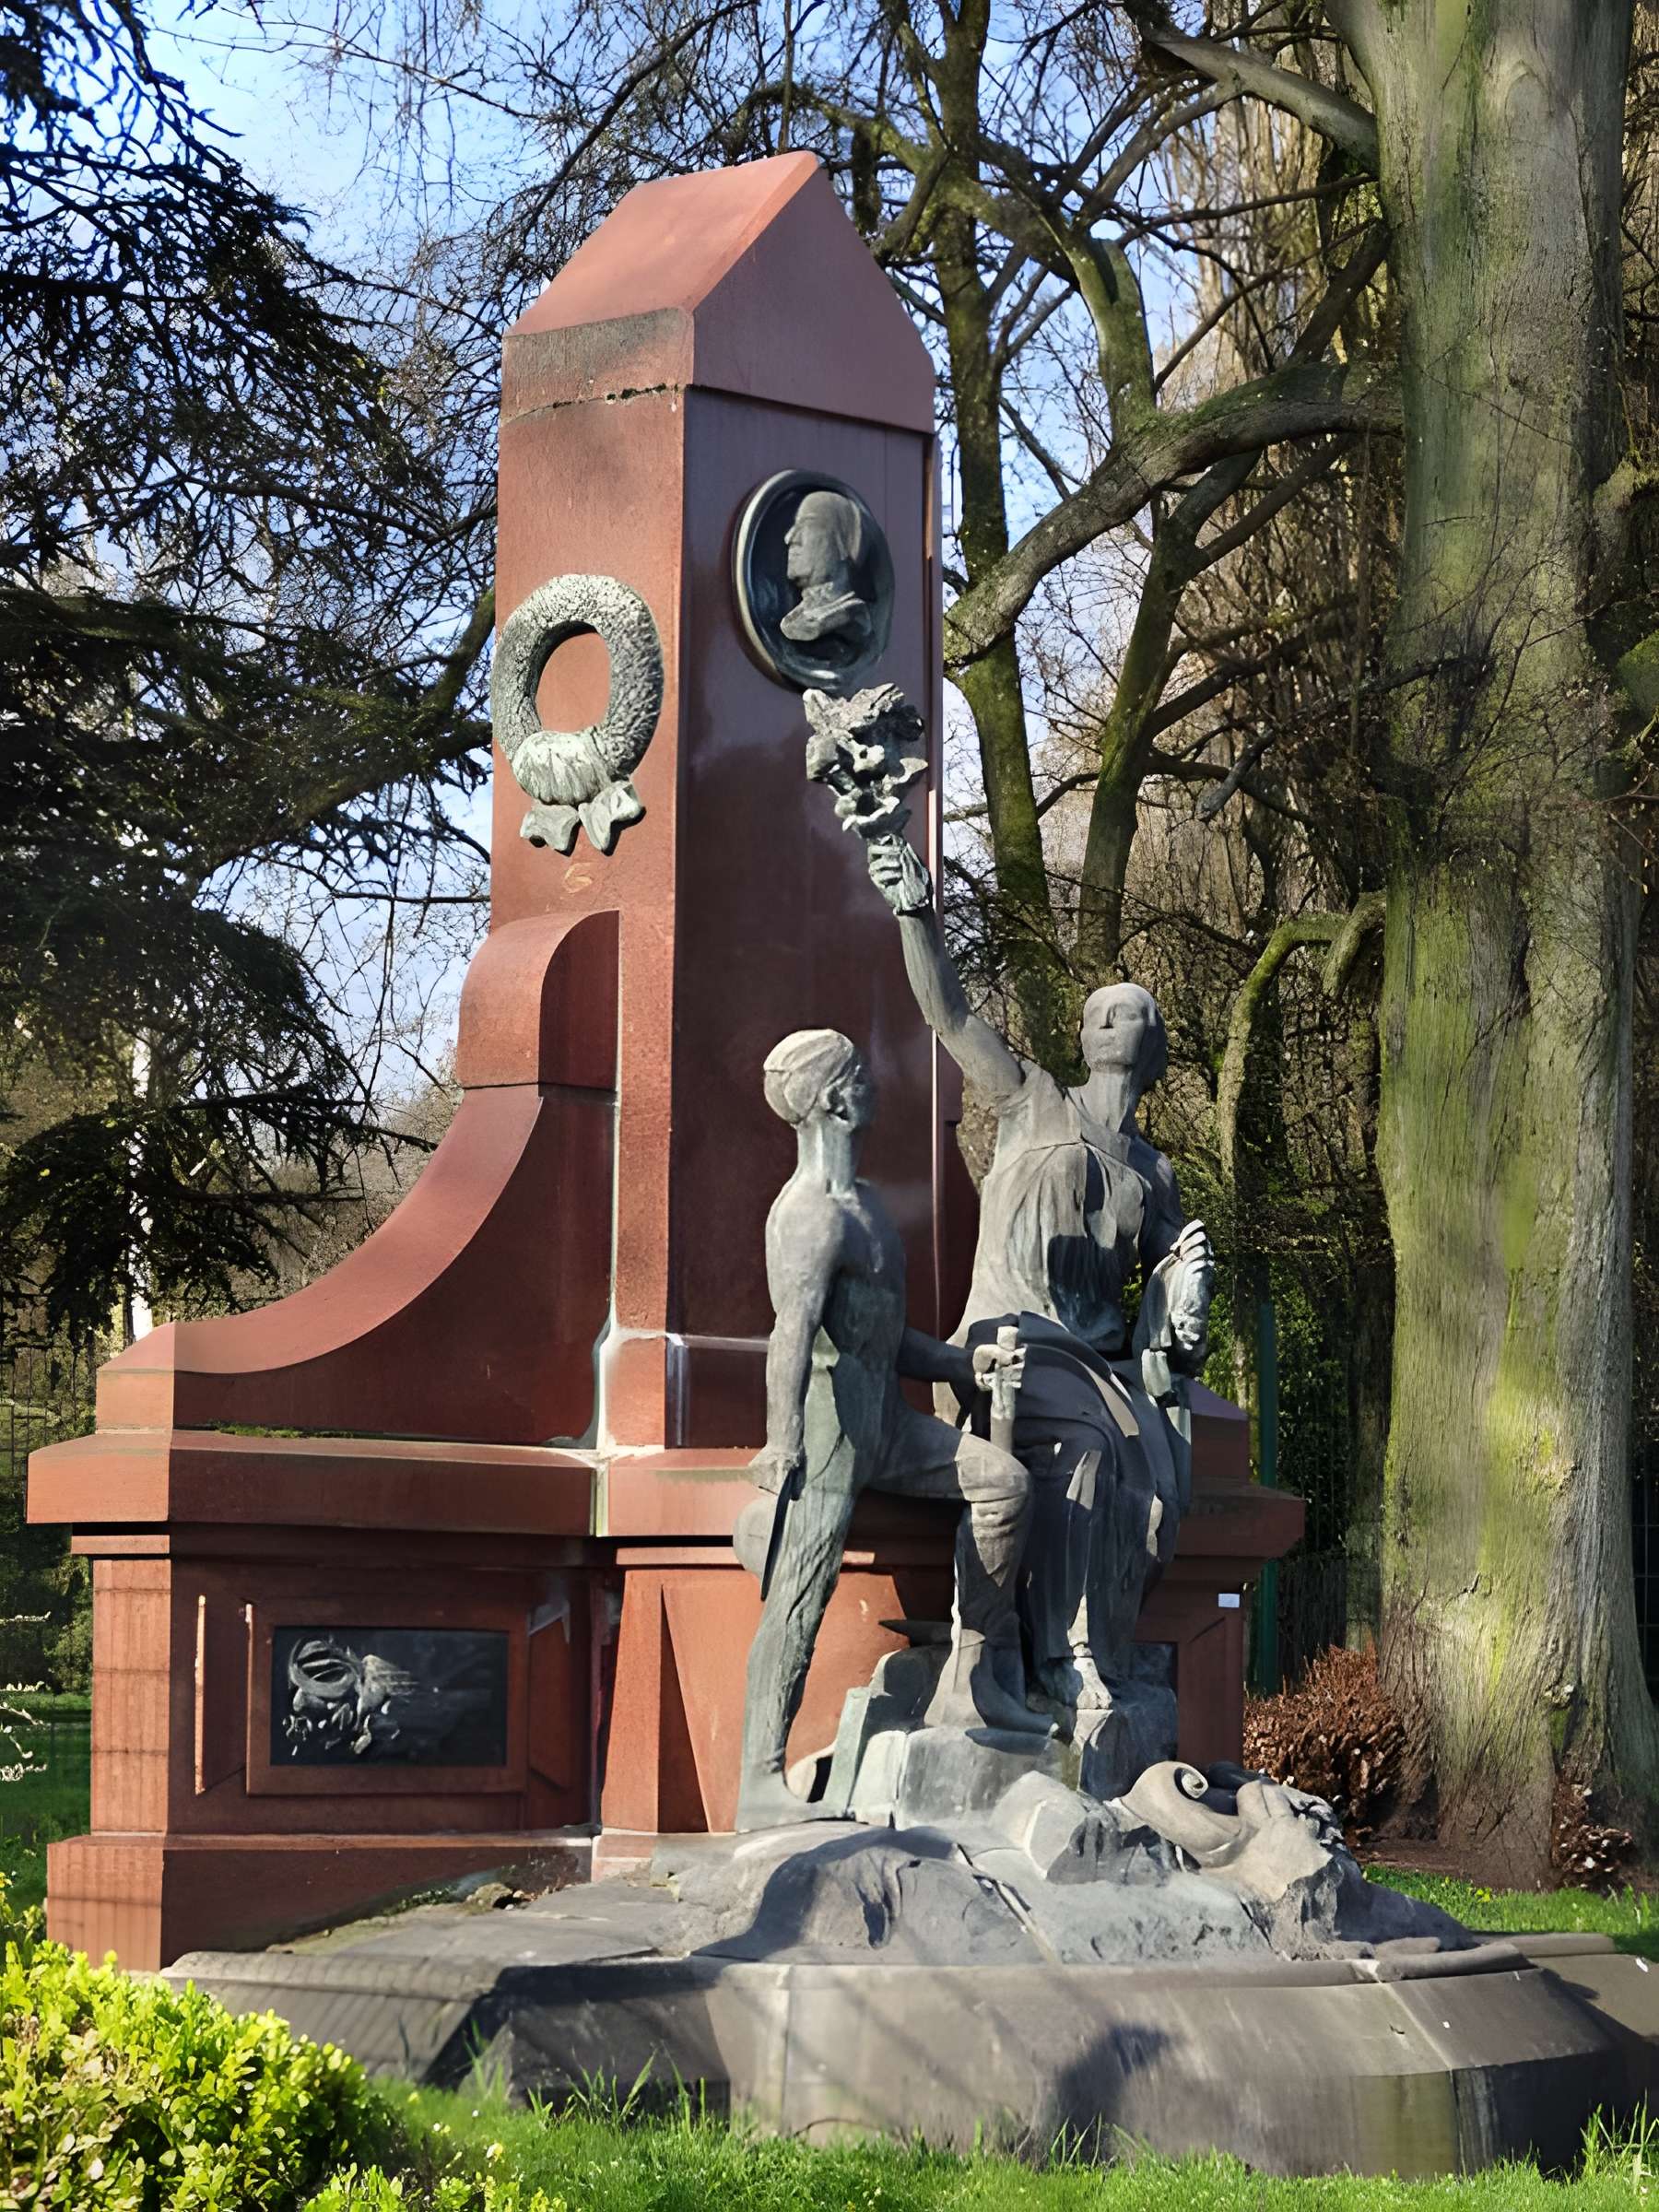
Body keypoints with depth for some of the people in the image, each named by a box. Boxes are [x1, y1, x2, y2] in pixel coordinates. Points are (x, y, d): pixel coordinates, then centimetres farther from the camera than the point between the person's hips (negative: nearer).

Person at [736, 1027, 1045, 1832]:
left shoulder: (860, 1205, 20)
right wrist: (782, 1445, -37)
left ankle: (969, 1682, 1)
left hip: (884, 1420, 10)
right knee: (800, 1597, -13)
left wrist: (963, 1364, 17)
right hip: (828, 1413, -10)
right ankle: (761, 1783, -14)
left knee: (1002, 1480, 1)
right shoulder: (811, 1214, -14)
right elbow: (794, 1331, -27)